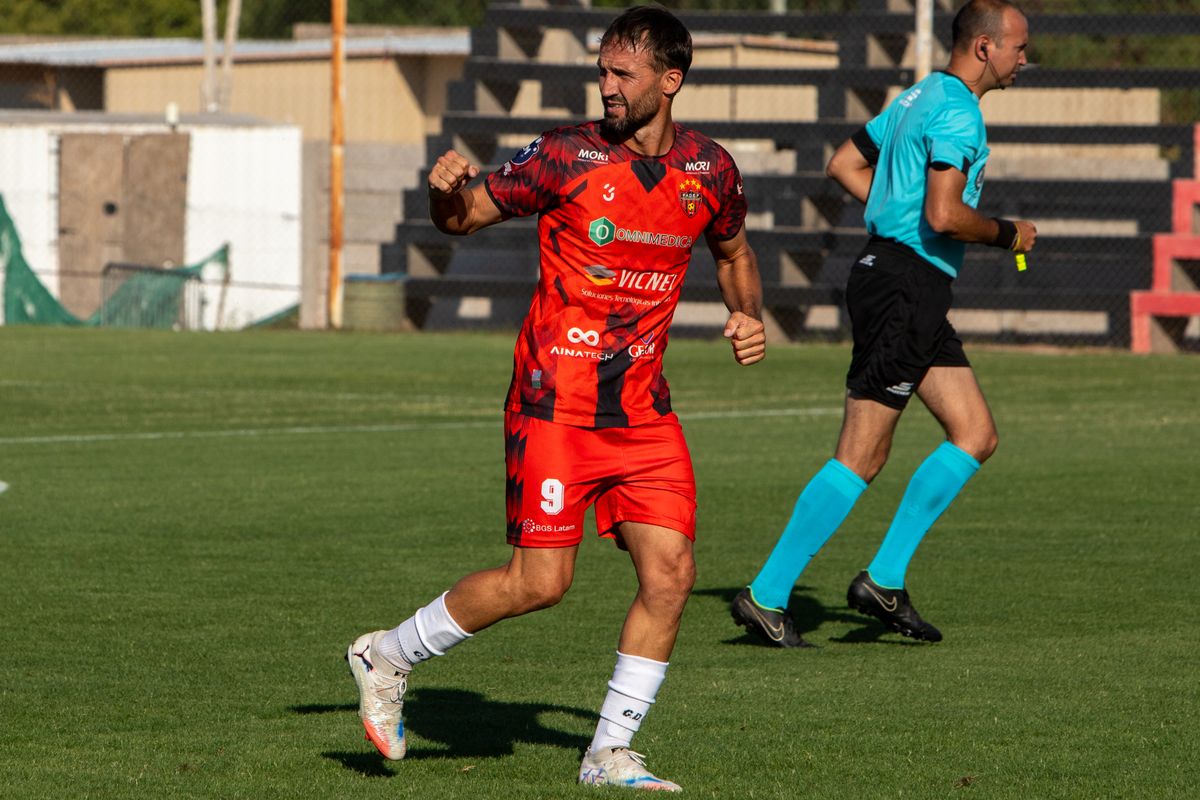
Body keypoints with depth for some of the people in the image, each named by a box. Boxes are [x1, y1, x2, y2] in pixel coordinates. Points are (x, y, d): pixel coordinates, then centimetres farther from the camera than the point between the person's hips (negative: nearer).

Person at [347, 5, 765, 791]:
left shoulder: (710, 168, 3)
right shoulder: (567, 155, -9)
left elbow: (733, 251, 22)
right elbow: (464, 217, -1)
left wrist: (750, 315, 3)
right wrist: (448, 188, -25)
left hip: (643, 409, 4)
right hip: (555, 399, -4)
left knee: (671, 572, -6)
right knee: (539, 581, -8)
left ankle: (611, 753, 7)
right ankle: (386, 658, 14)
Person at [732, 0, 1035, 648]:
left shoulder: (919, 98, 17)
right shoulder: (957, 113, -15)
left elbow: (844, 165, 24)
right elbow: (945, 216, -24)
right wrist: (1007, 234, -8)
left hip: (891, 272, 11)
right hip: (906, 289, -11)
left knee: (976, 435, 9)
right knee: (860, 459, -8)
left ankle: (884, 580, 8)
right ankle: (766, 597, -5)